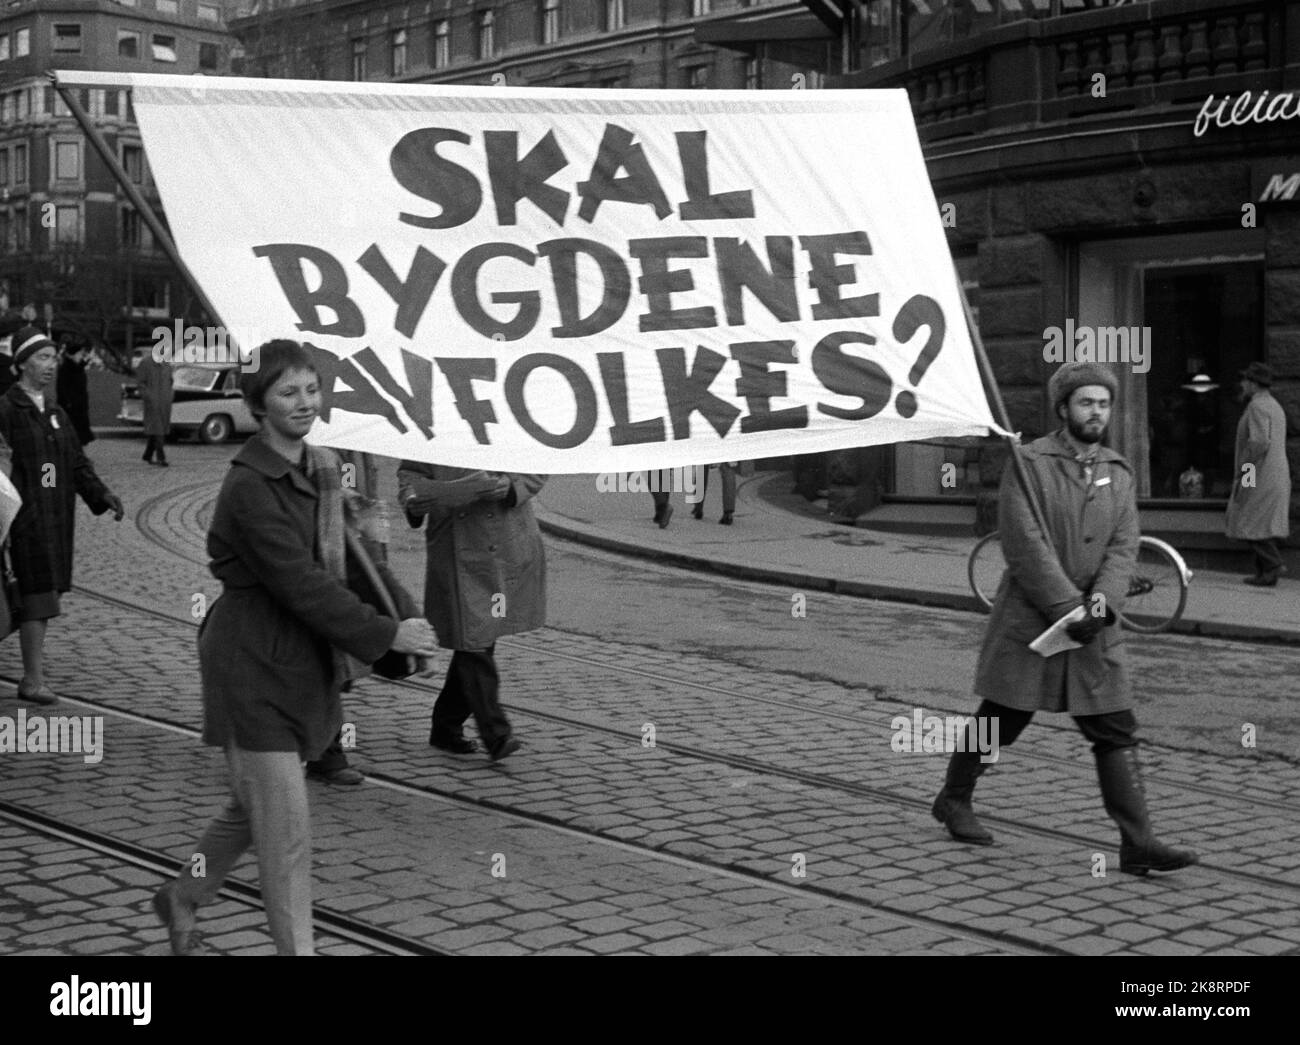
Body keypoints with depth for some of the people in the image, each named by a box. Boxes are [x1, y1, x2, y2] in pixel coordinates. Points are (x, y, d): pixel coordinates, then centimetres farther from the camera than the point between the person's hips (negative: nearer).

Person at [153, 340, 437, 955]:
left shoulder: (319, 469, 7)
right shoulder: (250, 486, -19)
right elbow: (299, 583, -23)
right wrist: (386, 635, -20)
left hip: (299, 665, 9)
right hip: (253, 669, -9)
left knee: (252, 809, 22)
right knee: (287, 834, -3)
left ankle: (181, 900, 43)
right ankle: (296, 947, 9)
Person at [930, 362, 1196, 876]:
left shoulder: (1118, 472, 9)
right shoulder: (1030, 463, -8)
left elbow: (1123, 546, 1)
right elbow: (1027, 546, -16)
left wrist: (1101, 601, -17)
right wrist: (1067, 608, -21)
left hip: (1095, 628, 5)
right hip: (1028, 622, -5)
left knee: (1117, 732, -2)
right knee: (999, 721, 9)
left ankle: (1137, 843, -2)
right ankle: (954, 800, 33)